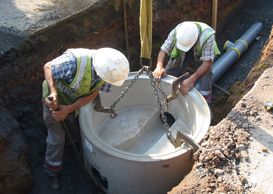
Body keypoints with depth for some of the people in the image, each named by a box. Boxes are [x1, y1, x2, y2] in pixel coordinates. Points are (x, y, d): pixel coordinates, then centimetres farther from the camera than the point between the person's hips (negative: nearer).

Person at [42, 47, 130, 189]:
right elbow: (47, 67, -26)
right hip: (55, 99, -4)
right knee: (57, 136, 7)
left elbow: (92, 93, -19)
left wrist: (69, 108, -30)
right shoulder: (74, 61, -44)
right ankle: (52, 169, 32)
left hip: (76, 101, 4)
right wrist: (53, 92, -40)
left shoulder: (108, 67, -28)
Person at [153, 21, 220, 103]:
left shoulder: (207, 36, -37)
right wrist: (159, 67, -42)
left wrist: (192, 80, -52)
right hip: (180, 58, 3)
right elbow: (164, 50, -22)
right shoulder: (176, 32, -28)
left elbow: (207, 62, -39)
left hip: (201, 60, -3)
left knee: (204, 93, -22)